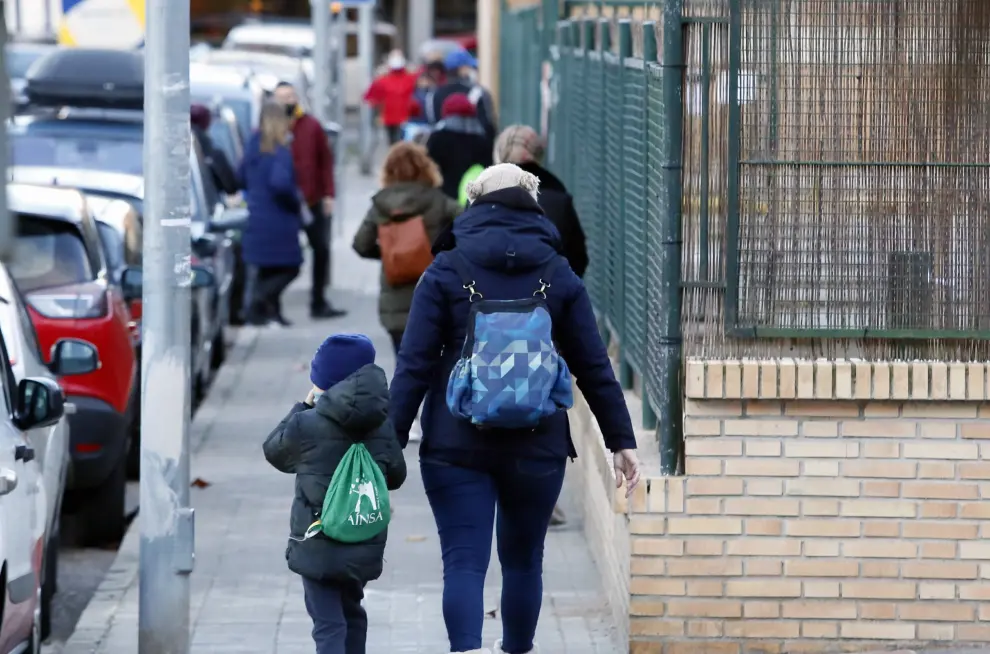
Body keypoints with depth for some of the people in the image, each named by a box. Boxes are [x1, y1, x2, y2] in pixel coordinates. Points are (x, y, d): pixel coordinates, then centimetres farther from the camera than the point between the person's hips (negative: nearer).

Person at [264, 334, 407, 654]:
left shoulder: (306, 426, -15)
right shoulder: (381, 427, -2)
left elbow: (274, 450, 5)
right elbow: (396, 475, 9)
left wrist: (303, 408, 13)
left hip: (318, 547, -5)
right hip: (364, 546, 5)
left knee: (329, 624, -7)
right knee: (351, 612, 28)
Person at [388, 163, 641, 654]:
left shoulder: (446, 272, -1)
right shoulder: (559, 277, 5)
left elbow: (414, 364, -6)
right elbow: (594, 368, 5)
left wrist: (391, 438, -5)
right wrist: (621, 441, 11)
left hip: (456, 445, -2)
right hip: (537, 446, 2)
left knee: (463, 561, -5)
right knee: (523, 559, 18)